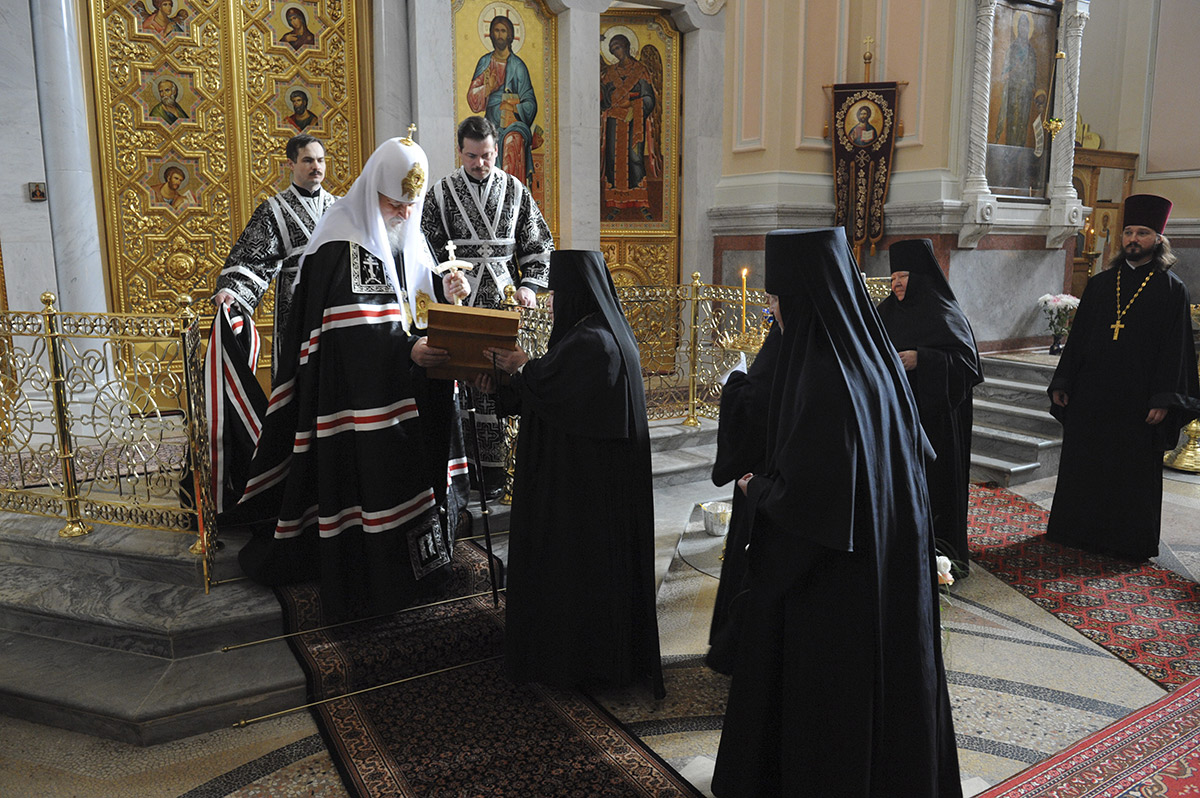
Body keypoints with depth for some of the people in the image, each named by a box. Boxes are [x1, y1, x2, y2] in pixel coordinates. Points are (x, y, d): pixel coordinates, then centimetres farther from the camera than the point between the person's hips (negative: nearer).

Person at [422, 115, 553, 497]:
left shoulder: (515, 191, 9)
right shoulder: (442, 192, 5)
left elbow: (539, 245, 11)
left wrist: (529, 284, -3)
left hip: (503, 307, 1)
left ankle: (493, 465, 10)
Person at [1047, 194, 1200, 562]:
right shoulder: (1100, 284, 9)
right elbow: (1077, 337, 10)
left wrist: (1163, 399, -12)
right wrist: (1061, 384, 5)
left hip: (1137, 400, -3)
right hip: (1090, 393, 4)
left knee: (1133, 471, 5)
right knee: (1082, 464, 10)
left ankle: (1129, 541, 18)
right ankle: (1081, 530, 24)